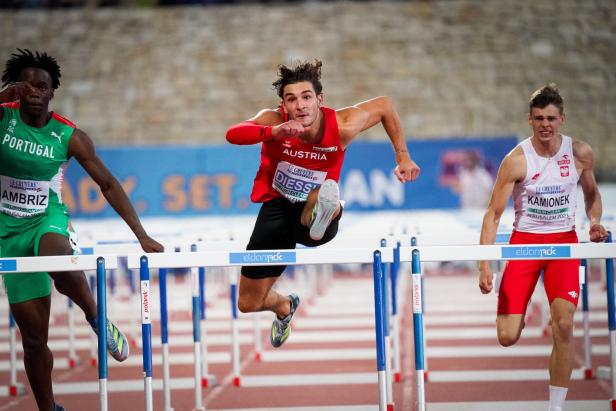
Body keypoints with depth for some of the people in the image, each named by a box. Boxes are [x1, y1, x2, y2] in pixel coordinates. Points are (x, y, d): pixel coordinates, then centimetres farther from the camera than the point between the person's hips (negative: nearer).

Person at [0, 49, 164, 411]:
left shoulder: (69, 136, -5)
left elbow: (108, 184, -1)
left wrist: (142, 235, -5)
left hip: (48, 220, -1)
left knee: (62, 268, -40)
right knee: (34, 337, 1)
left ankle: (97, 317, -11)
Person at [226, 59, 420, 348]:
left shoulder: (341, 126, -20)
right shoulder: (274, 121, -23)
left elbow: (385, 105, -1)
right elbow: (233, 135, -44)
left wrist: (403, 158, 2)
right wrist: (275, 132, -61)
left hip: (311, 208, -2)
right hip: (277, 207, 2)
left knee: (326, 194, -41)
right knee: (248, 304, 12)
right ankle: (284, 306, 45)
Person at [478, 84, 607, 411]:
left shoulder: (580, 153, -5)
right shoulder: (517, 160, -14)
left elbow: (592, 194, 15)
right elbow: (493, 214, -12)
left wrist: (594, 222, -7)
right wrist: (484, 265, -21)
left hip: (564, 242, 1)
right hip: (524, 242, -1)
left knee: (564, 324, -19)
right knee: (507, 338, -6)